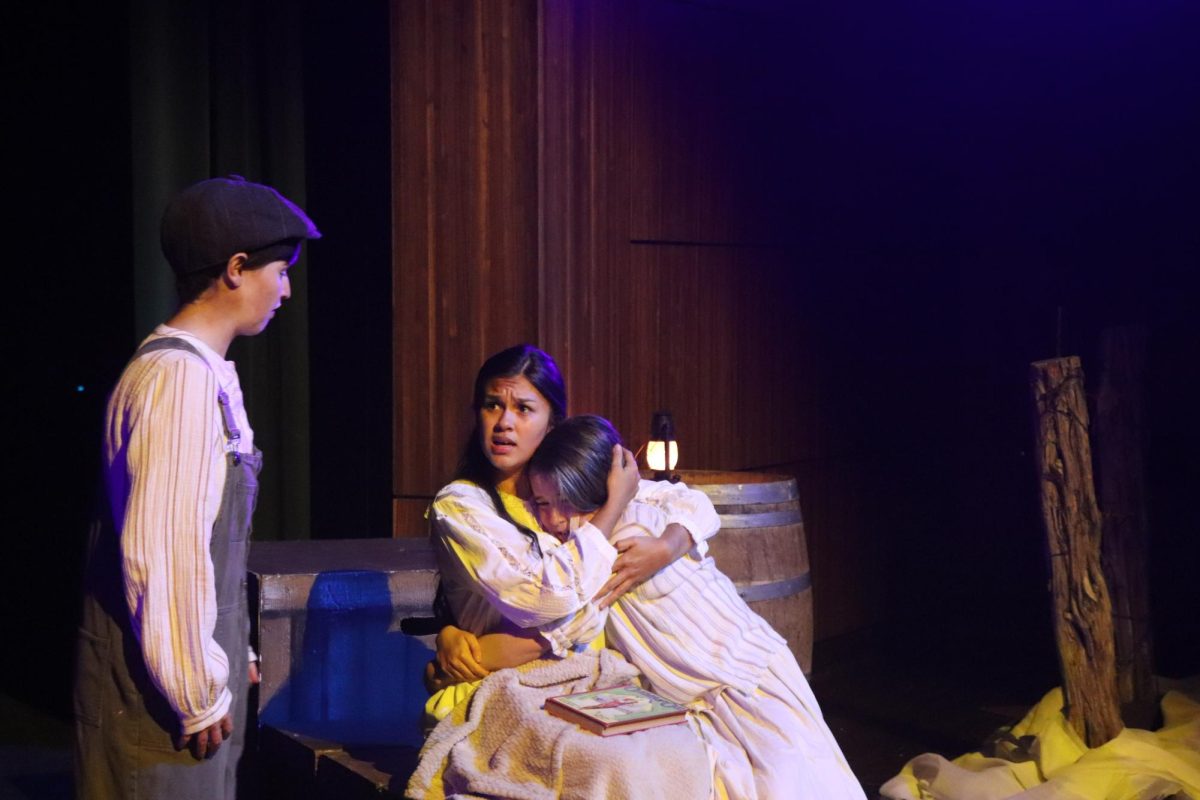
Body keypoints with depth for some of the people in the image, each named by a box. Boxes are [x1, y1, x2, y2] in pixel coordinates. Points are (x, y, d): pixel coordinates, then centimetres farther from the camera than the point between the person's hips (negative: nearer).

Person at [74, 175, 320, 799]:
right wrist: (199, 693, -17)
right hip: (160, 697, -9)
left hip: (196, 670, 9)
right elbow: (161, 553, -24)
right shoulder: (180, 378, -20)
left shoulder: (208, 372, 9)